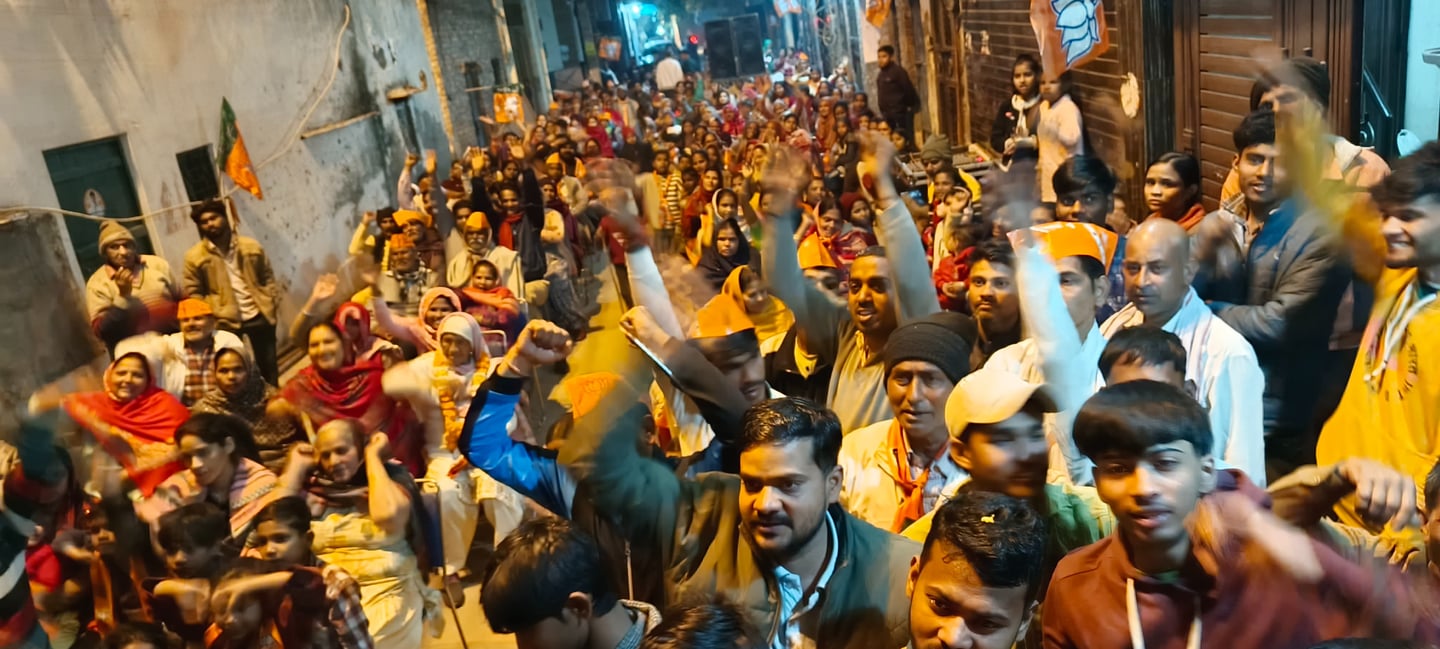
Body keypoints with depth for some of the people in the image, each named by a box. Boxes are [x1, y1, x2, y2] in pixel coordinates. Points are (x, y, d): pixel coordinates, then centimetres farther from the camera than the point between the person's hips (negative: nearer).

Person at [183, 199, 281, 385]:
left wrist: (271, 304, 0)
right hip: (226, 323, -2)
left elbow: (268, 278, 10)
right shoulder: (195, 256, -3)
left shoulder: (251, 246, 5)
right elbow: (193, 294, -1)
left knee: (269, 366, 13)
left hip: (259, 316, 2)